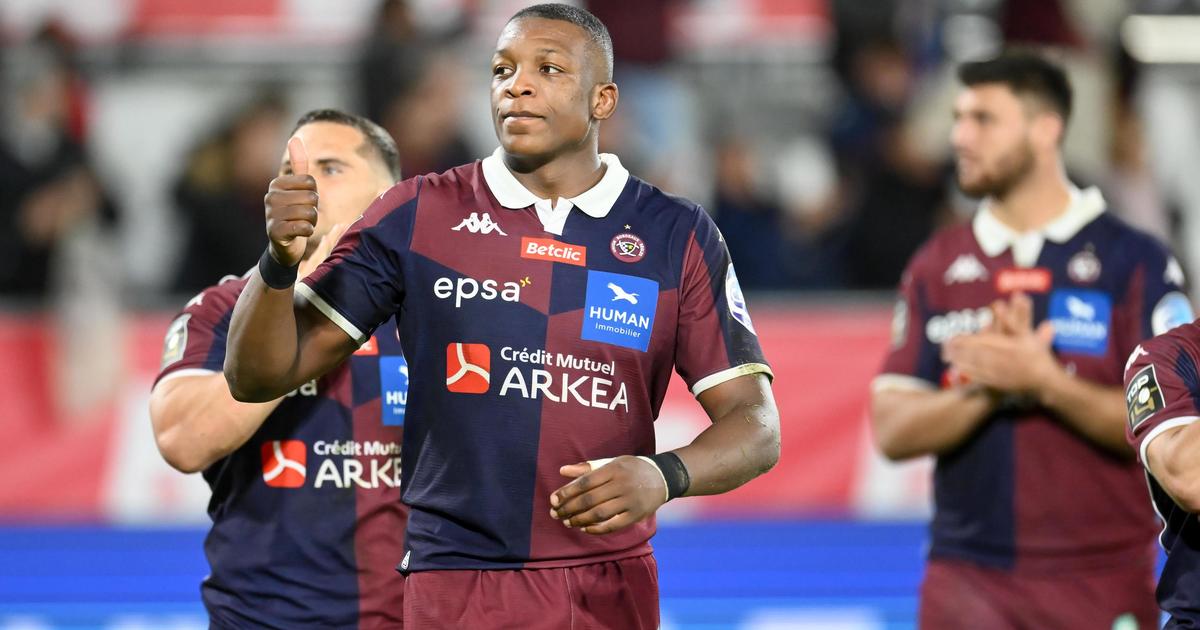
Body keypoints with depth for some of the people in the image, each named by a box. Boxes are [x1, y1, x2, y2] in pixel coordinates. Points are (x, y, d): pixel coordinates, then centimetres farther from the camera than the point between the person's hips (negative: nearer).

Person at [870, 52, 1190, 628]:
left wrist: (1044, 382, -18)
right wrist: (987, 390, -14)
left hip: (1101, 581, -2)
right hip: (966, 577, 2)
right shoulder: (935, 266, 10)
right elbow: (892, 432, 4)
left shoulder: (1134, 261, 0)